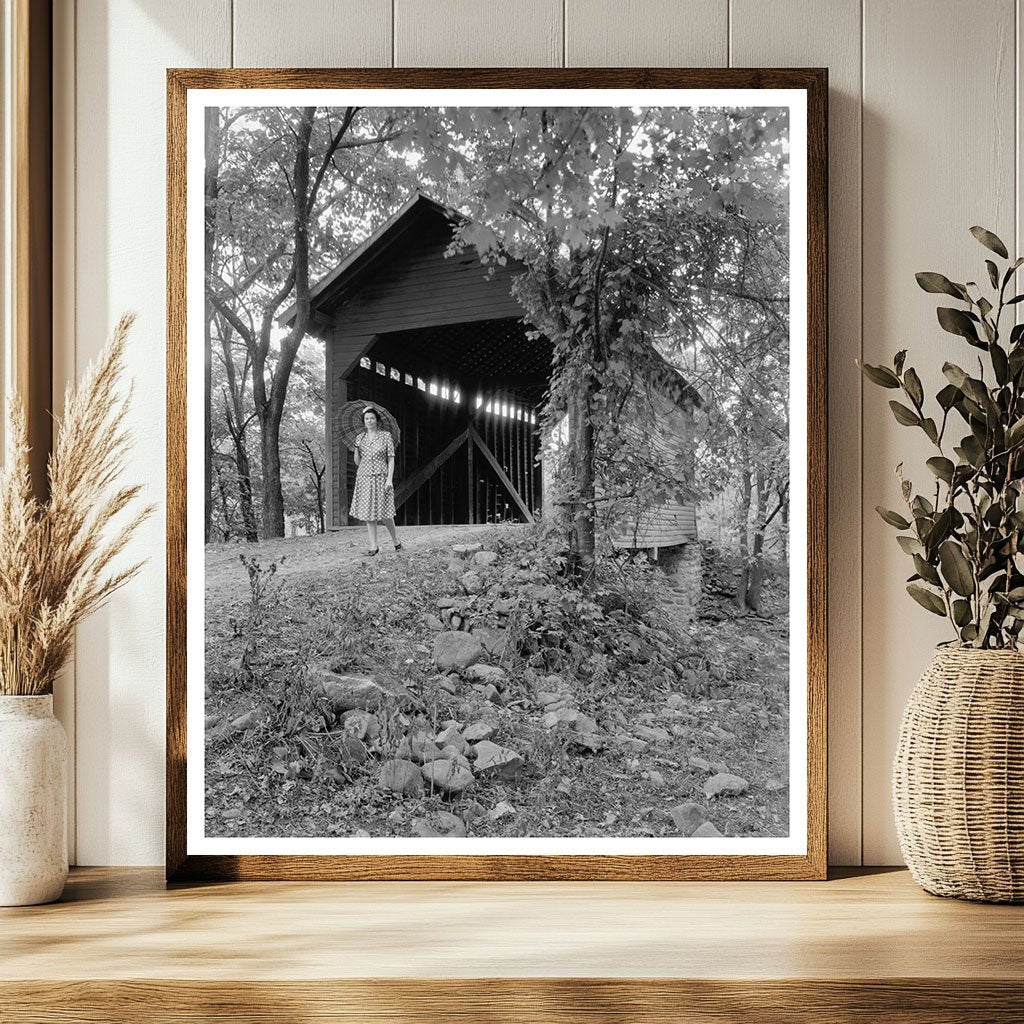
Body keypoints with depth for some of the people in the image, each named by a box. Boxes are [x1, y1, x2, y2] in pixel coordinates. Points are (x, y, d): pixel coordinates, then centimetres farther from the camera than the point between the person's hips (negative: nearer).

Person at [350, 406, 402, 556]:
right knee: (368, 513, 2)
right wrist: (356, 450, -8)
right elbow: (358, 462, 11)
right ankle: (373, 546, 7)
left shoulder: (386, 436, 0)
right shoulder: (360, 438, 9)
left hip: (381, 477, -3)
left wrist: (390, 479, -11)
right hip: (364, 477, 3)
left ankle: (395, 539, 18)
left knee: (384, 513, -5)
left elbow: (391, 459, -2)